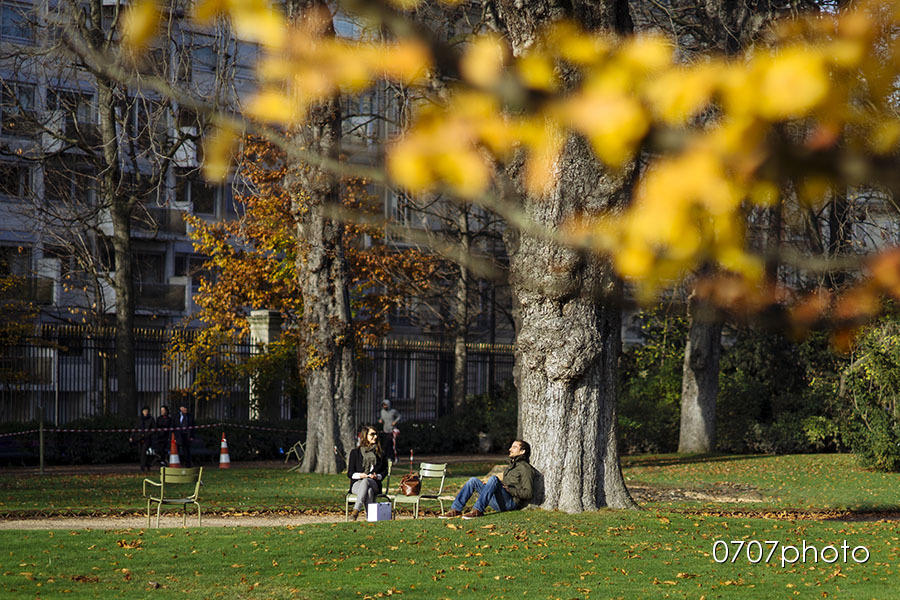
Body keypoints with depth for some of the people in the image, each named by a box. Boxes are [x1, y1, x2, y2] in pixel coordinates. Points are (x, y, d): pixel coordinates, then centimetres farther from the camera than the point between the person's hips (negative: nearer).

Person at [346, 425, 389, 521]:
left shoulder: (380, 454, 20)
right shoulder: (355, 452, 14)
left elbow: (384, 471, 20)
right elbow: (350, 473, 10)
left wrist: (377, 476, -3)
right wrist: (359, 475, -12)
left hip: (374, 483, 1)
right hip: (357, 484, 0)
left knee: (365, 481, -39)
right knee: (369, 491, -39)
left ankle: (356, 510, -51)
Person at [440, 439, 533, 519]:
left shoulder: (525, 468, 0)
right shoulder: (510, 466, 28)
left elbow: (527, 494, -11)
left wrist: (509, 488, -18)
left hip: (511, 502, -8)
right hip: (499, 503, 8)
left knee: (493, 479, -31)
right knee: (474, 480, -1)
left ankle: (478, 510, -36)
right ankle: (456, 509, -11)